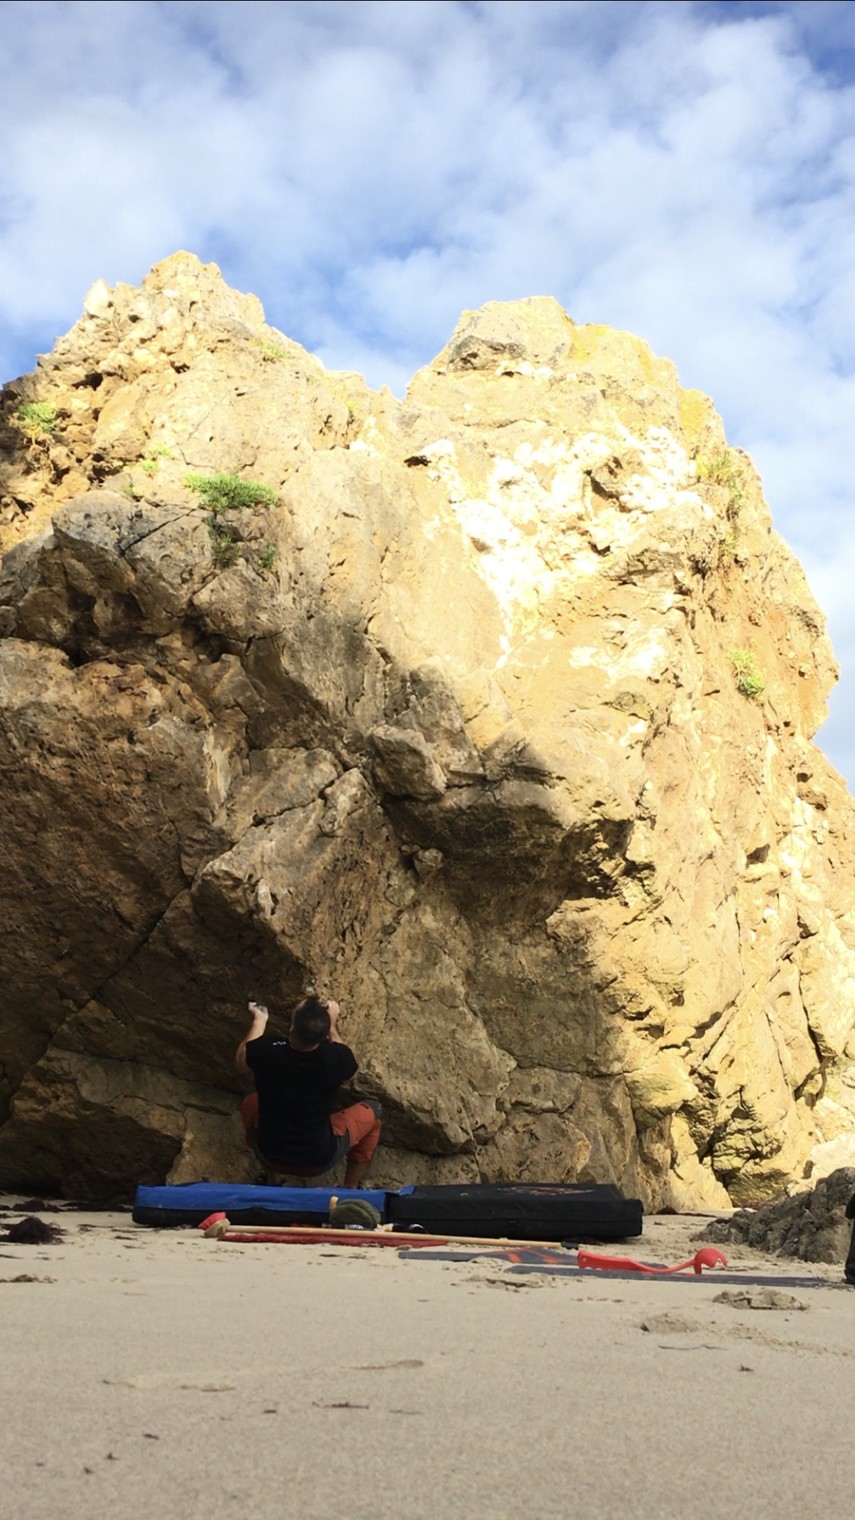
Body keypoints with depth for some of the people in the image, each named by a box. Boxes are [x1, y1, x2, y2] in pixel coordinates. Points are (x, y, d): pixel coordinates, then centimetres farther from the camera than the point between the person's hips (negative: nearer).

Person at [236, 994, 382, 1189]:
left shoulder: (267, 1051, -25)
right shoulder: (334, 1059, -26)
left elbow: (240, 1061, 1)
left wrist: (258, 1021, 14)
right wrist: (332, 1025, 10)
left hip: (270, 1156, 2)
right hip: (319, 1160, -1)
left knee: (250, 1103, 29)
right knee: (372, 1111, 20)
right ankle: (351, 1189, 28)